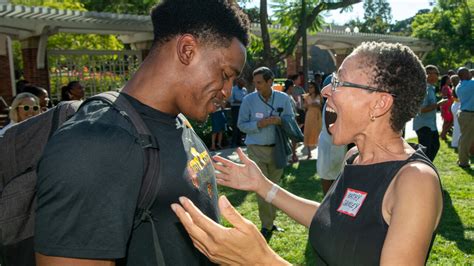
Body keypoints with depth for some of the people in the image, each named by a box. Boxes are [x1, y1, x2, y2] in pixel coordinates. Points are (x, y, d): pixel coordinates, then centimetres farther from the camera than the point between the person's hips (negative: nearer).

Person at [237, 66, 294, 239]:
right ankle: (266, 225, 10)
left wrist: (280, 121, -17)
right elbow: (242, 125, -4)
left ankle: (270, 221, 29)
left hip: (278, 148, 3)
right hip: (257, 149, -2)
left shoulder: (283, 98, -1)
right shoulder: (249, 100, -6)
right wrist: (260, 124, -20)